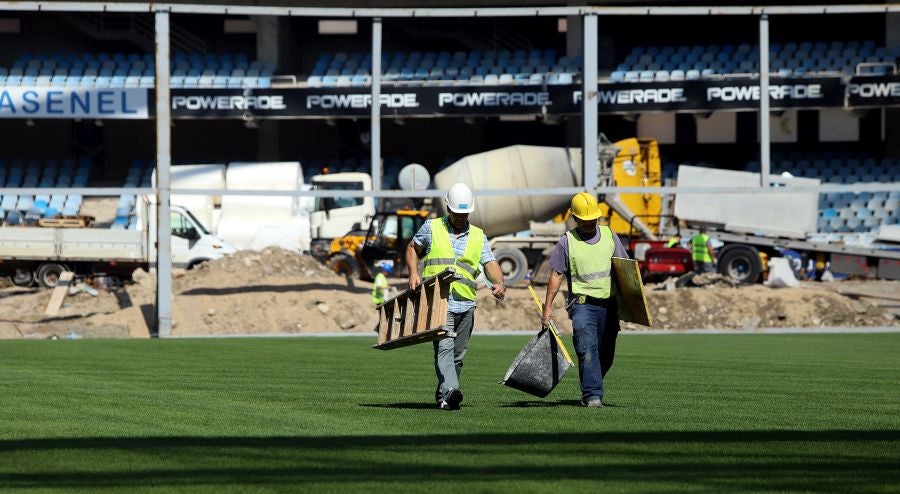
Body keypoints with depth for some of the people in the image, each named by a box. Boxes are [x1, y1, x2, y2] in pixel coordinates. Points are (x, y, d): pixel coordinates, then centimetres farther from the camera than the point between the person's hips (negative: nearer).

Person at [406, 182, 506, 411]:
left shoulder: (478, 236, 14)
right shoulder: (431, 228, 8)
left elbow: (490, 264, 3)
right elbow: (412, 248, 19)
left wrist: (499, 283, -18)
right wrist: (413, 273, 2)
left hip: (466, 305, 4)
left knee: (458, 355, 8)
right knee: (444, 347, -21)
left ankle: (442, 395, 21)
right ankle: (450, 391, -36)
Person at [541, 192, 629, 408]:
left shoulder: (609, 235, 11)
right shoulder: (567, 242, 2)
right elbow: (556, 275, 3)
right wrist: (548, 307, -2)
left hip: (609, 304, 4)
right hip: (582, 303, -4)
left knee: (606, 355, 7)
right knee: (587, 351, -18)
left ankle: (589, 391, 24)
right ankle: (593, 396, -19)